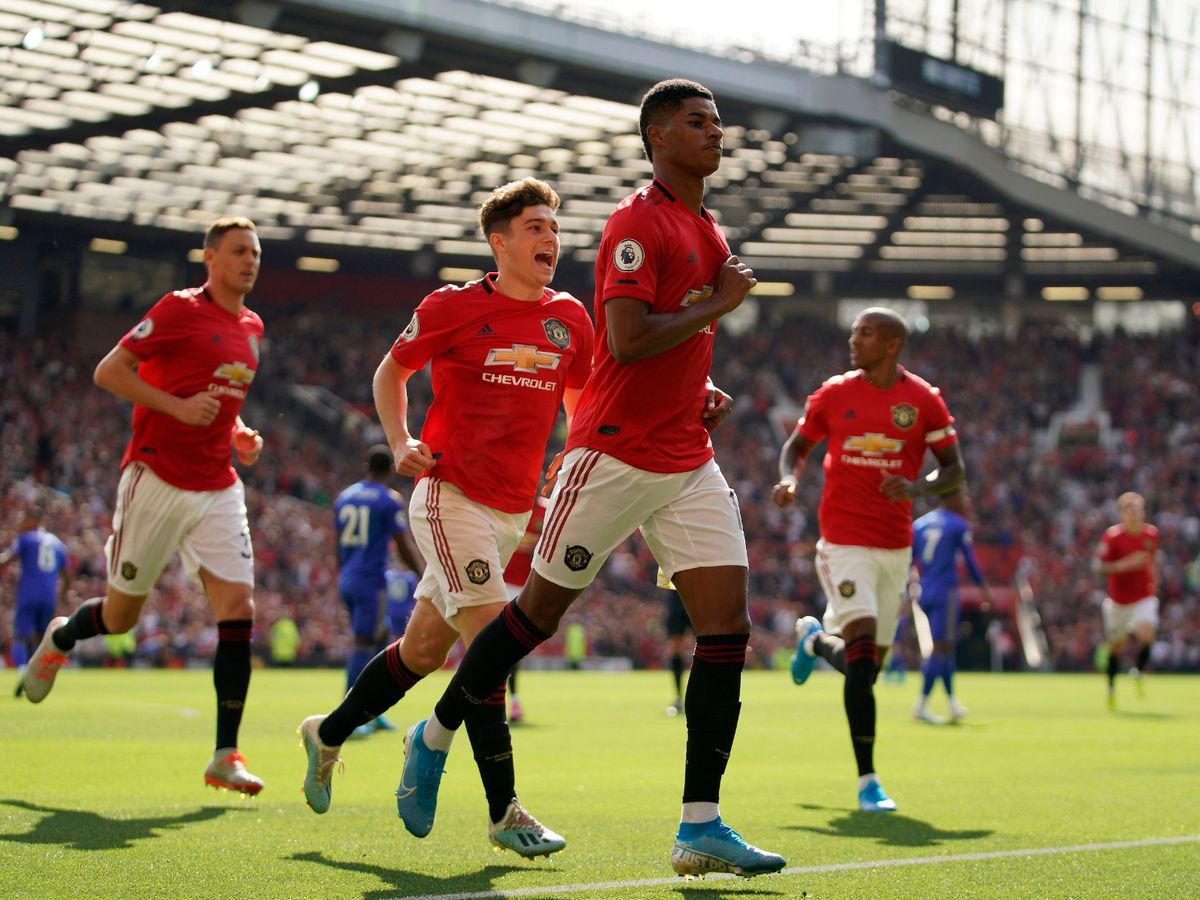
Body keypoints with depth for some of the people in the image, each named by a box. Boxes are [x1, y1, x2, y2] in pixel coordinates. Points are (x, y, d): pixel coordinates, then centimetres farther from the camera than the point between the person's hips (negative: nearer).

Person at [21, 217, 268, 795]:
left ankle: (225, 756, -8)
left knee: (238, 607, -10)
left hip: (218, 488, 6)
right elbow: (108, 372, -11)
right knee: (121, 615, 6)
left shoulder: (252, 329, 13)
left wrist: (240, 434, 9)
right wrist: (178, 407, -19)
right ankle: (60, 638, 42)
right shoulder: (180, 309, -9)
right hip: (157, 480, -5)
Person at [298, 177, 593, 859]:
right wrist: (401, 443, -8)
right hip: (451, 496, -6)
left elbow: (581, 405, 19)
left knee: (424, 650, 14)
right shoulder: (455, 307, -6)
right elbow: (391, 373, 7)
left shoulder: (569, 319, 7)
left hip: (515, 511, 6)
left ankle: (328, 736, 37)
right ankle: (505, 811, -13)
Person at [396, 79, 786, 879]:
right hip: (616, 453, -8)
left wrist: (706, 392, 11)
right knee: (539, 611, 4)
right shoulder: (638, 222, -11)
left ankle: (701, 826, -4)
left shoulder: (710, 233, 16)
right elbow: (628, 341, -23)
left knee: (727, 627, -4)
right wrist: (720, 303, -13)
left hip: (689, 465, 8)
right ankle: (436, 738, 26)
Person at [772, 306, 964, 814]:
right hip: (844, 539, -2)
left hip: (895, 545, 2)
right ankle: (867, 781, -15)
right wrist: (789, 479, -9)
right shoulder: (833, 395, 1)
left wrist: (916, 488, -18)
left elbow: (953, 469, 3)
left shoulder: (924, 401, 0)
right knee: (863, 651, -19)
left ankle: (815, 640, 46)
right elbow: (797, 446, 13)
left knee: (866, 665, 9)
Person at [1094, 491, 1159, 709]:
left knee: (1147, 632, -26)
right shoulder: (1112, 536, -13)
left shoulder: (1151, 533, 0)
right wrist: (1125, 564, -26)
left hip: (1145, 597, 1)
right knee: (1116, 646, 9)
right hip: (1119, 600, -1)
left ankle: (1138, 672, -1)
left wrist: (1153, 578, 8)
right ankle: (1111, 687, 31)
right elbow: (1099, 566, -14)